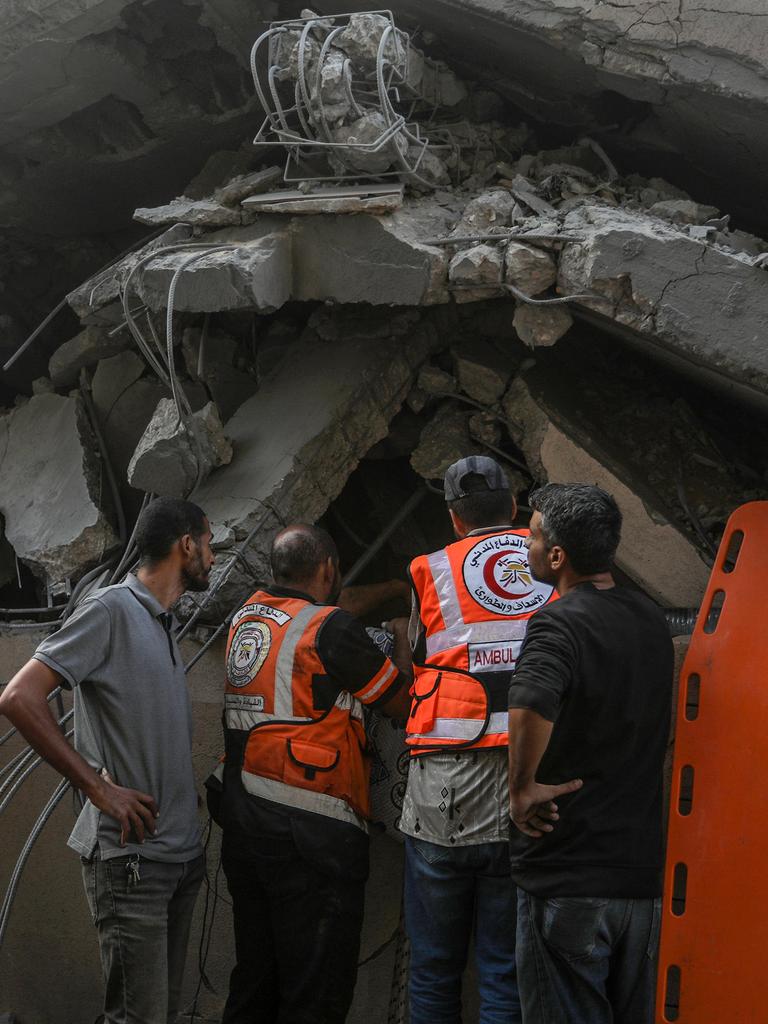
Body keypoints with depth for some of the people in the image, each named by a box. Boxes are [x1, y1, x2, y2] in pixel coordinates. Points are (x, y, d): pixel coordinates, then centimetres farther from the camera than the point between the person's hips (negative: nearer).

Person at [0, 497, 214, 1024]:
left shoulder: (164, 624, 16)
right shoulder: (112, 609, -11)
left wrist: (196, 786, 10)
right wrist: (99, 788, -18)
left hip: (182, 853, 9)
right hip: (130, 856, -9)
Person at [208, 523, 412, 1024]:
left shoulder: (249, 613, 11)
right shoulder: (330, 627, -11)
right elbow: (402, 702, -1)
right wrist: (403, 636, 16)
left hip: (242, 824, 8)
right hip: (308, 831, -8)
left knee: (254, 980, 16)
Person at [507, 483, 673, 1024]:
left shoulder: (560, 624, -17)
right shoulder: (652, 619, 9)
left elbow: (531, 705, -37)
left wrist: (523, 788, -23)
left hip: (569, 880, -7)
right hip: (643, 871, 7)